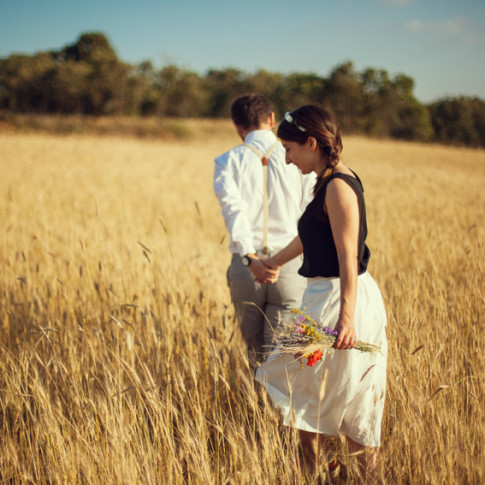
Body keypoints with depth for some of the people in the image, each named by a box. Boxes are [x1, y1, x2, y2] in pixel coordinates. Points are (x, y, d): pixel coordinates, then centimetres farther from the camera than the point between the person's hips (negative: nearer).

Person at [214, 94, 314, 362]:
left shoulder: (228, 161, 4)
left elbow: (233, 209, -11)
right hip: (291, 267, -1)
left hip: (246, 266, 1)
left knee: (256, 353, 17)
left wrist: (250, 259, -19)